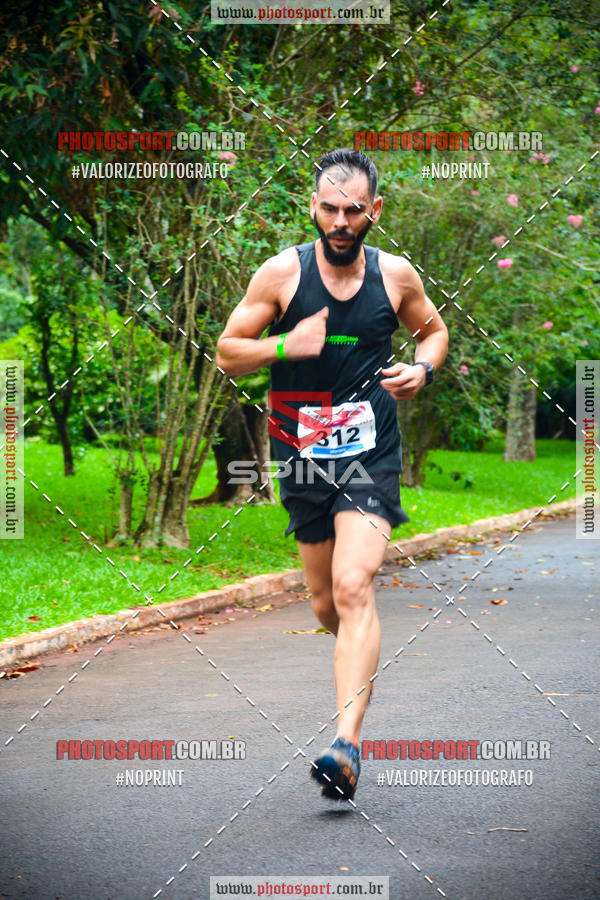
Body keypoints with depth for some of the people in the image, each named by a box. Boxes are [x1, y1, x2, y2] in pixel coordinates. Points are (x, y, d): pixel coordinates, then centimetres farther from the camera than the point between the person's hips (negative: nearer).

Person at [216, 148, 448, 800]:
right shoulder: (282, 273, -4)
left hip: (371, 458, -2)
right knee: (327, 606, 11)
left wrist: (422, 369, -3)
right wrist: (285, 345, -17)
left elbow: (433, 330, 19)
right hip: (303, 458, 2)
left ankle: (346, 745, -27)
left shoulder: (396, 275, 0)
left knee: (352, 588, -20)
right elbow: (227, 353, 1)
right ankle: (360, 661, 47)